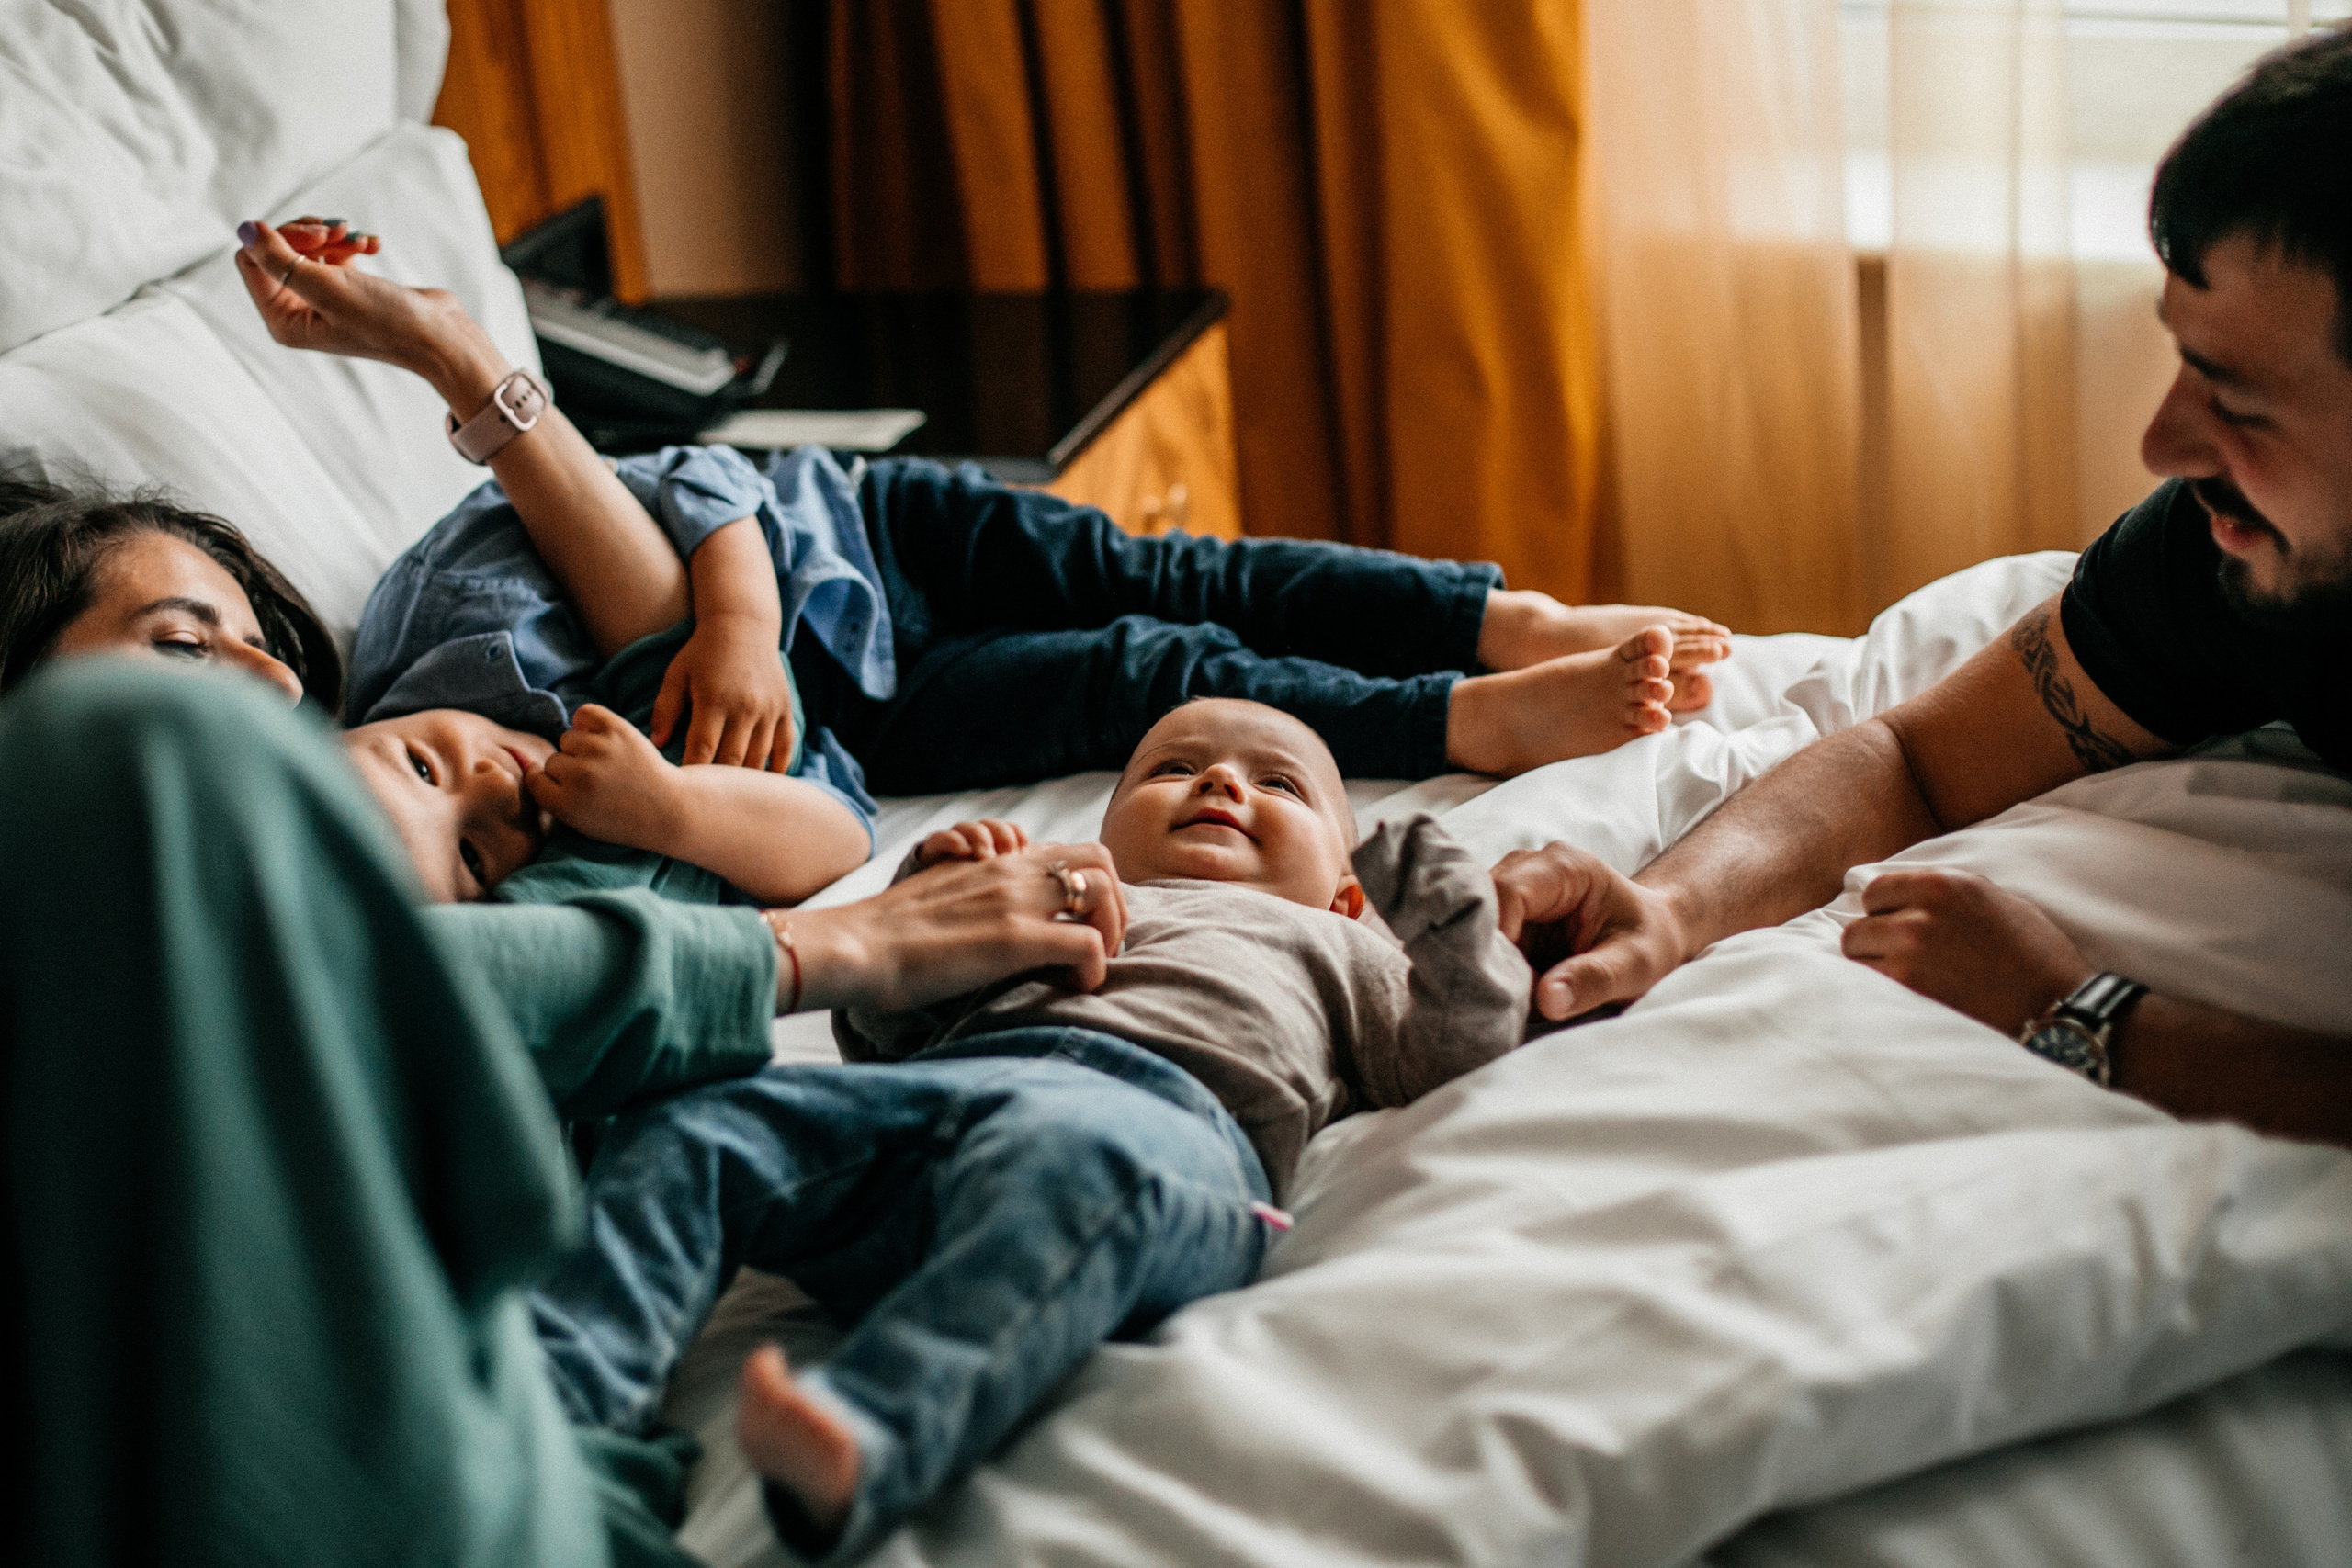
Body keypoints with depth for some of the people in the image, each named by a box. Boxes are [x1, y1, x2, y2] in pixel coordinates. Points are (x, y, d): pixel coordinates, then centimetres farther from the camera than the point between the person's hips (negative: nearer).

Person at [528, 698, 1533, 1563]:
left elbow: (1459, 1044, 27)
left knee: (1071, 1166, -43)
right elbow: (877, 1031, 39)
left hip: (1164, 1116, -4)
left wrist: (1453, 904, 30)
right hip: (935, 1086, 5)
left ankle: (866, 1448, -65)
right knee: (686, 1126, -18)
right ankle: (558, 1398, -37)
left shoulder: (1321, 949, 44)